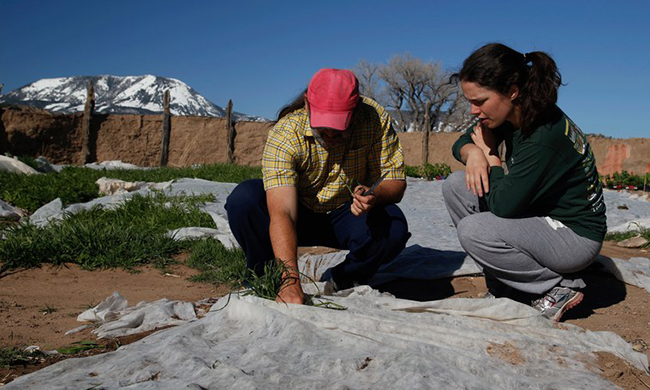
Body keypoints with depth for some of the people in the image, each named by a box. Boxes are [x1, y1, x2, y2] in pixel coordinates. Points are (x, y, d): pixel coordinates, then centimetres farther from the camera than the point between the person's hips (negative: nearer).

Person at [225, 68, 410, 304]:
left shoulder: (376, 119, -20)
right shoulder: (284, 134, -27)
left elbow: (396, 181, -15)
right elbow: (281, 213, -37)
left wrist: (374, 196, -40)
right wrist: (290, 280, -48)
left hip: (348, 214, 1)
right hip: (300, 213, -1)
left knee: (394, 228, -31)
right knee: (243, 199, -28)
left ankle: (341, 280, -1)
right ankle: (264, 278, -1)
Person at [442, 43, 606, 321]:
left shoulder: (546, 136, -30)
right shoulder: (512, 114, -5)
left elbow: (504, 205, -28)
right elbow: (463, 142, 8)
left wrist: (490, 154, -13)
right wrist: (473, 153, -17)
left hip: (575, 236, -9)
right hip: (538, 216, 9)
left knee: (473, 231, -27)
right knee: (456, 185, -3)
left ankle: (561, 287, -5)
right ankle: (503, 287, 6)